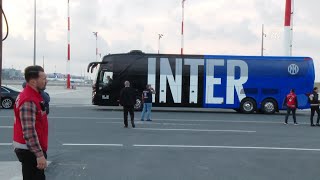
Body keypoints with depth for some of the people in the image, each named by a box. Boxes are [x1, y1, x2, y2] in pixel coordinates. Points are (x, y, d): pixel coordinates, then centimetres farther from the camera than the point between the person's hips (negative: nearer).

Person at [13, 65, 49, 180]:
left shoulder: (33, 95, 10)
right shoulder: (28, 101, -22)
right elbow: (29, 132, -27)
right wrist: (39, 155, -27)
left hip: (30, 148, 10)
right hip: (29, 150, -10)